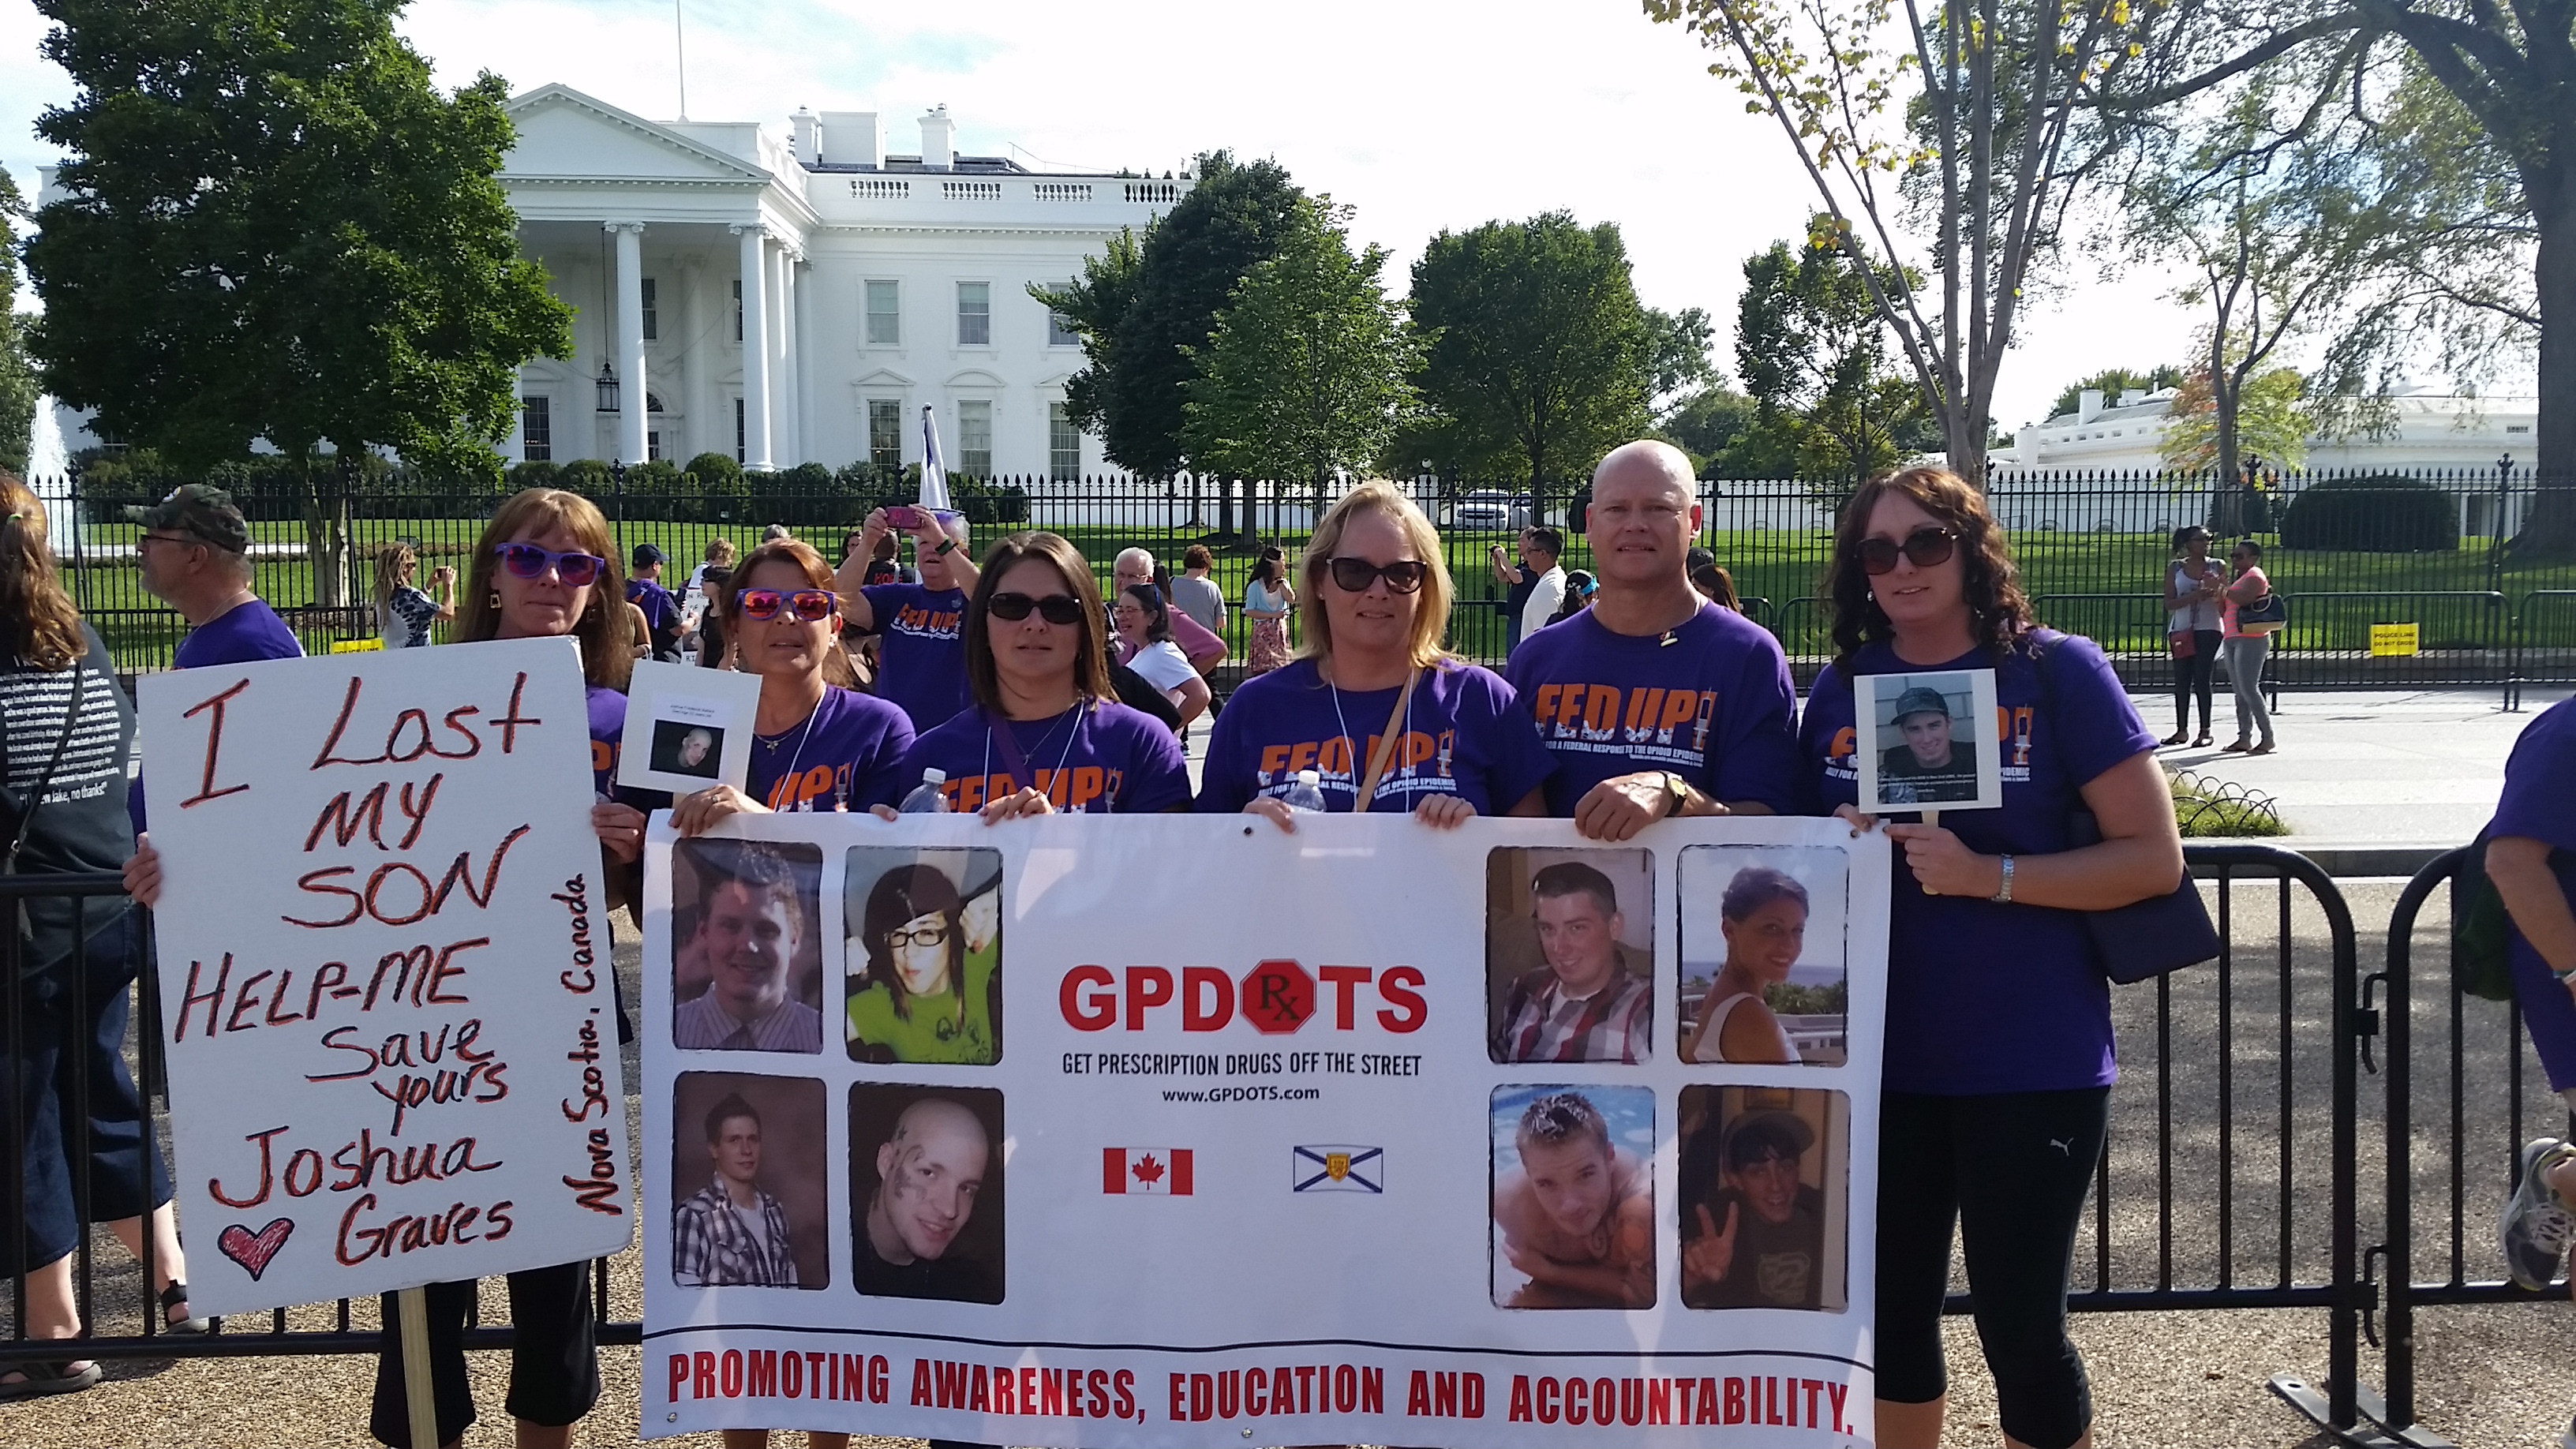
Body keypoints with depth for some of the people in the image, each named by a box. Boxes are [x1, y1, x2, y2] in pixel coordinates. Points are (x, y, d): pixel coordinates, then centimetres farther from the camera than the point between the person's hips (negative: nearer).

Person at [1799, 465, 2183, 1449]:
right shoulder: (1841, 687, 5)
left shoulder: (2057, 672, -6)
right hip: (1878, 1059, 4)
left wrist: (1988, 875, -19)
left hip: (2032, 1064, -4)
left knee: (2021, 1328, 3)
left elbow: (2154, 856, -8)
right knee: (1892, 1311, 14)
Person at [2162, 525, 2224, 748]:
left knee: (2202, 679, -6)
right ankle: (2182, 730, 11)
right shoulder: (2175, 568, 4)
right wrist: (2194, 596, -17)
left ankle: (2205, 731, -3)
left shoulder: (2217, 567, 5)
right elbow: (2169, 603, -2)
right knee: (2181, 680, 3)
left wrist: (2217, 591, -17)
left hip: (2209, 630, -1)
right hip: (2181, 630, 1)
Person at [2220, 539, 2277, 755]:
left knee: (2249, 688, -14)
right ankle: (2244, 738, 9)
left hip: (2250, 639, -10)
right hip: (2234, 639, 10)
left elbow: (2244, 599, -25)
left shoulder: (2254, 575, -6)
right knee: (2240, 691, 8)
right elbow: (2225, 611, 21)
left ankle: (2267, 737, -10)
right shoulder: (2239, 578, 23)